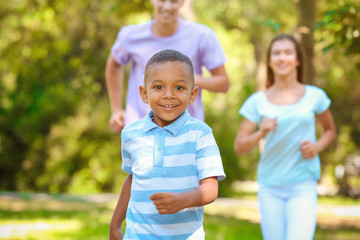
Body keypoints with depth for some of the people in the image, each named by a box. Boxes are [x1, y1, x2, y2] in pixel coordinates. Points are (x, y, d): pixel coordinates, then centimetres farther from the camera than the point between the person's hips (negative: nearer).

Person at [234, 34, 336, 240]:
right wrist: (261, 134, -18)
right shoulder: (258, 102, 2)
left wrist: (317, 146, -3)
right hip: (270, 186, 1)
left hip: (303, 186, -1)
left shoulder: (314, 96, 2)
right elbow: (239, 147, 1)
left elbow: (330, 130, 18)